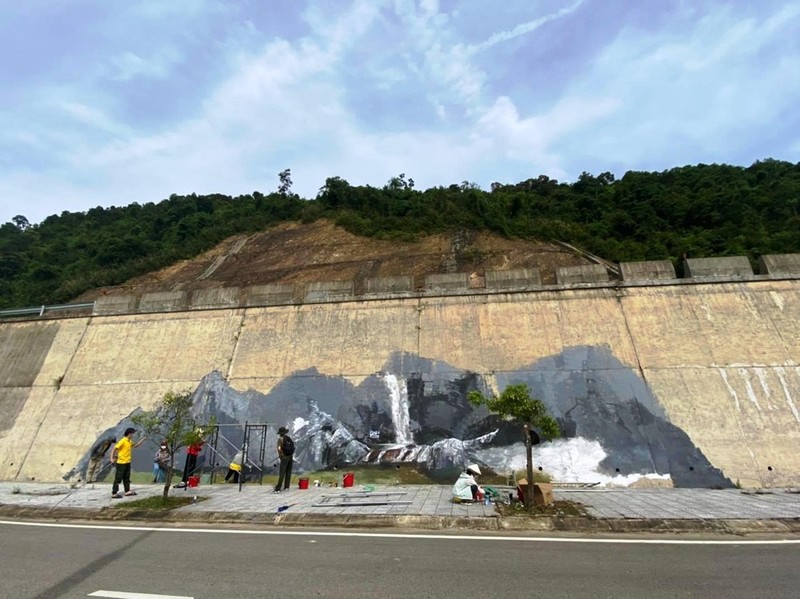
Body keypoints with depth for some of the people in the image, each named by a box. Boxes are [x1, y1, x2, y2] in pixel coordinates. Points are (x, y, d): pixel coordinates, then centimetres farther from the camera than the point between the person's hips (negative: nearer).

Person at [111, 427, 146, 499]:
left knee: (127, 478, 14)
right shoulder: (123, 441, -17)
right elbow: (114, 449, -17)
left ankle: (127, 491, 21)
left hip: (127, 462, 9)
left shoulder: (130, 441, 9)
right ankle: (114, 493, 3)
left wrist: (143, 439, 17)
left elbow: (135, 445, 22)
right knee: (118, 478, -3)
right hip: (121, 463, -9)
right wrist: (112, 458, -23)